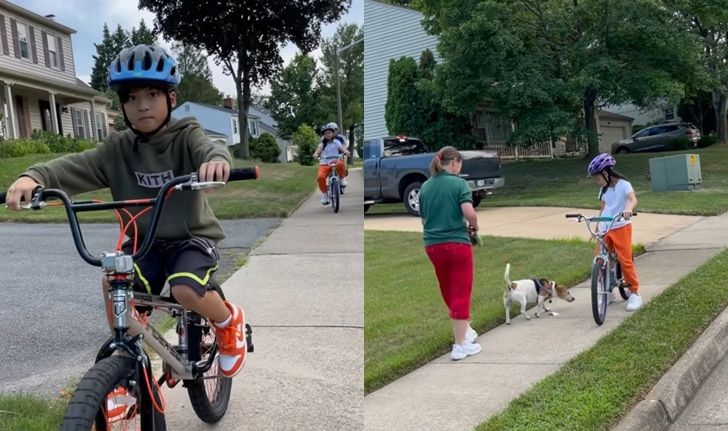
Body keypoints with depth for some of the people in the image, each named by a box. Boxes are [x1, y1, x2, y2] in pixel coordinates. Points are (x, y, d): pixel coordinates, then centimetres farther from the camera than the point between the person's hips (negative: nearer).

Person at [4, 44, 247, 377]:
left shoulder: (186, 137, -9)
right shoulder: (117, 149, -1)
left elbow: (207, 148, -30)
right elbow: (75, 167, -12)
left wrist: (217, 160, -56)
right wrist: (33, 177, -33)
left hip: (191, 238, -3)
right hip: (144, 241, 3)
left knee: (185, 290, -29)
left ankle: (229, 320, 4)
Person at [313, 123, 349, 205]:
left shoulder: (336, 142, 9)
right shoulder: (322, 144, 10)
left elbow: (342, 148, -3)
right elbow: (317, 152, -3)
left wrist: (346, 151, -26)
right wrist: (315, 155, -27)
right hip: (324, 164, 1)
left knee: (340, 164, -39)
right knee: (320, 177, -28)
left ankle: (342, 178, -8)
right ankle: (324, 193, -4)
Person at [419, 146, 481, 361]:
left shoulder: (425, 187, 7)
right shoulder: (459, 183, -9)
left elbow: (423, 220, 10)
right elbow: (469, 212, -20)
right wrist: (474, 225, -1)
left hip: (432, 245, 6)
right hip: (457, 243, -6)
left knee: (448, 291, 20)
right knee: (460, 293, 1)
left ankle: (463, 329, 35)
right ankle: (460, 345, 2)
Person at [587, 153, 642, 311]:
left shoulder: (623, 185, -8)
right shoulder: (603, 190, 11)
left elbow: (633, 199, -26)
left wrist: (628, 209, -48)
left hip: (621, 227, -6)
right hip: (605, 229, 6)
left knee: (625, 261, -8)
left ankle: (635, 294, 4)